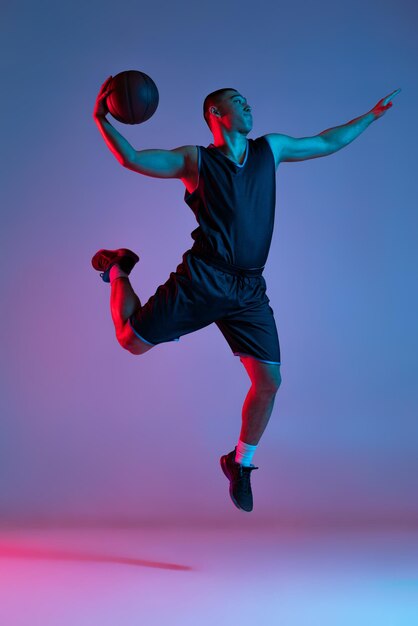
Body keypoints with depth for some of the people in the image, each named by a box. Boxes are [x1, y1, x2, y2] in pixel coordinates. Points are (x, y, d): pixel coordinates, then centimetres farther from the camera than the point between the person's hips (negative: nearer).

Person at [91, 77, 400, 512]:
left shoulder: (270, 149, 16)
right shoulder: (196, 160, 3)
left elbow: (326, 142, 28)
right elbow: (132, 158, -3)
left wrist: (371, 115, 30)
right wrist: (101, 120, -15)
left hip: (248, 290, 4)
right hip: (201, 281, -4)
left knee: (268, 380, -3)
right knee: (132, 341, 1)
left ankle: (240, 463, 20)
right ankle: (119, 268, 32)